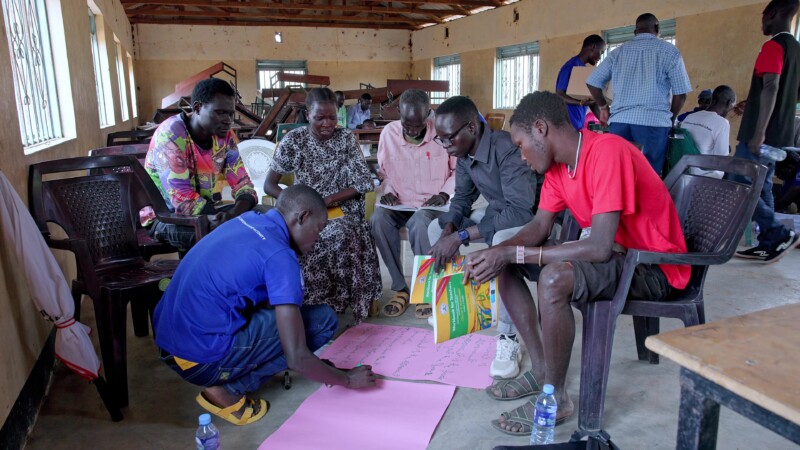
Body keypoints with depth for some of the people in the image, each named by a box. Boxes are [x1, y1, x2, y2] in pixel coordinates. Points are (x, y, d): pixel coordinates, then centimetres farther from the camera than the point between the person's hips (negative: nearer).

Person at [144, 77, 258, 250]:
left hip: (204, 211, 6)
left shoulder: (225, 136, -5)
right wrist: (227, 220, -34)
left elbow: (242, 182, -6)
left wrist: (237, 212, -29)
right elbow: (182, 199, -27)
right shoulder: (171, 135, -23)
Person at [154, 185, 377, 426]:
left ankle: (222, 380, 13)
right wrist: (347, 379, -1)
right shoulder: (279, 256, -17)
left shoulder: (247, 220, 8)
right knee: (322, 320, -5)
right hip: (201, 358, -9)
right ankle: (228, 390, -2)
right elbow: (297, 359, -18)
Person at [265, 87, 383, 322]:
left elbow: (363, 183, -3)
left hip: (341, 209, 1)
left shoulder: (346, 138, 1)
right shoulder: (293, 140, -2)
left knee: (342, 234, -33)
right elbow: (269, 185, -1)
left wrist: (330, 199, -18)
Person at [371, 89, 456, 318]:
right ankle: (400, 288, -13)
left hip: (433, 204, -3)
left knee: (420, 223, -36)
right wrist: (388, 191, -6)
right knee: (378, 219, -28)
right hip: (400, 204, 3)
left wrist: (445, 193, -12)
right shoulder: (388, 133, -4)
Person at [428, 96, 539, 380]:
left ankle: (508, 339, -30)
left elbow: (521, 211, -39)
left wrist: (462, 236, -38)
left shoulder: (507, 149, -32)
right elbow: (462, 198, 4)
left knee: (503, 239, -40)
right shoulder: (464, 153, -6)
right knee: (437, 228, 2)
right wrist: (448, 231, -17)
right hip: (497, 212, 8)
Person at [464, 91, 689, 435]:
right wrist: (497, 253, -16)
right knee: (504, 265, 2)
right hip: (613, 251, 9)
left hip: (653, 267, -9)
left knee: (554, 278, -35)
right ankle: (541, 369, 6)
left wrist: (512, 253, -29)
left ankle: (555, 397, -14)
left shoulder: (607, 152, -27)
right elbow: (539, 226, 3)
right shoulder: (557, 163, 1)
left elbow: (600, 248, -32)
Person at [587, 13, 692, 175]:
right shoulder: (669, 51, 8)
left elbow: (592, 82, 16)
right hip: (653, 122, -3)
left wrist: (603, 107, 28)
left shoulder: (618, 52, 18)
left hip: (619, 121, 3)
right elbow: (680, 93, 5)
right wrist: (670, 118, 20)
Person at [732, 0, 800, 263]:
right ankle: (768, 245, 11)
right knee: (761, 188, 11)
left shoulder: (774, 45, -12)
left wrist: (758, 133, -28)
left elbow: (770, 88, -23)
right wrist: (752, 104, 35)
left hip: (762, 134, -9)